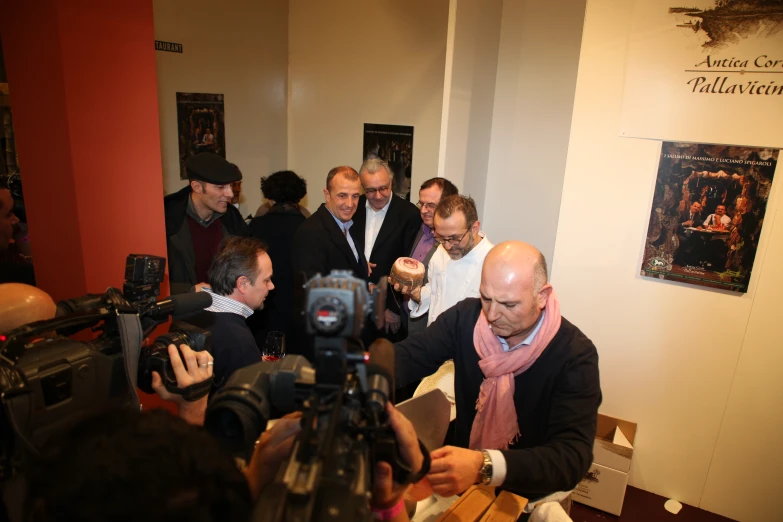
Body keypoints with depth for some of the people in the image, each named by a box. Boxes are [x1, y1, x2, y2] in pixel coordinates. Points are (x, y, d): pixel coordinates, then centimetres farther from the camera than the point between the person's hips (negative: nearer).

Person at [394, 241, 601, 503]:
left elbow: (573, 457, -30)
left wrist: (484, 466, -45)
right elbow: (409, 355, -12)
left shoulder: (575, 356, -23)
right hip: (461, 473, 2)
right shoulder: (466, 316, -13)